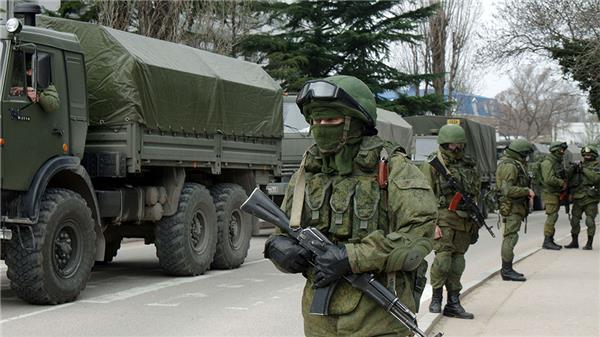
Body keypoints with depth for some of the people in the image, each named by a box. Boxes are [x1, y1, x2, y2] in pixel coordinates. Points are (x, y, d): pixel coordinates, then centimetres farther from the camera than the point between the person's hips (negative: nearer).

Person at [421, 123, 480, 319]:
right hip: (443, 221, -5)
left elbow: (476, 194, 21)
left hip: (464, 223, 5)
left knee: (457, 263, 7)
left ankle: (454, 303, 12)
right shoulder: (433, 165, -3)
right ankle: (436, 298, 6)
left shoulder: (468, 165, 14)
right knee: (443, 260, -12)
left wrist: (475, 224, 17)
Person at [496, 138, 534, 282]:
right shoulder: (509, 166, -17)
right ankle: (507, 271, -8)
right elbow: (508, 190, -24)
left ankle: (507, 269, 22)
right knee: (510, 237, -9)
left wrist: (527, 192, 9)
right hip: (511, 207, -11)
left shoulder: (515, 164, 17)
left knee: (509, 237, 15)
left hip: (516, 206, 11)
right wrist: (527, 191, -16)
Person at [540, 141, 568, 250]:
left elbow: (561, 177, 24)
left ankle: (550, 241, 13)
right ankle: (547, 242, -11)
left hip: (557, 194, 9)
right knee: (552, 216, -12)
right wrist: (562, 183, -14)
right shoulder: (548, 162, -15)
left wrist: (564, 183, 3)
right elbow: (549, 179, -25)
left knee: (553, 217, 10)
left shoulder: (558, 162, 16)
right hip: (549, 193, -9)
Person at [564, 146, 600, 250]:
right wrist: (573, 170, -3)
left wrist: (584, 170, -19)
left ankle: (589, 243, 0)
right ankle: (574, 242, 17)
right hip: (578, 198, 5)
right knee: (574, 220, 7)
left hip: (590, 199, -5)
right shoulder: (579, 165, 15)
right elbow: (570, 179, 16)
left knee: (590, 221, -5)